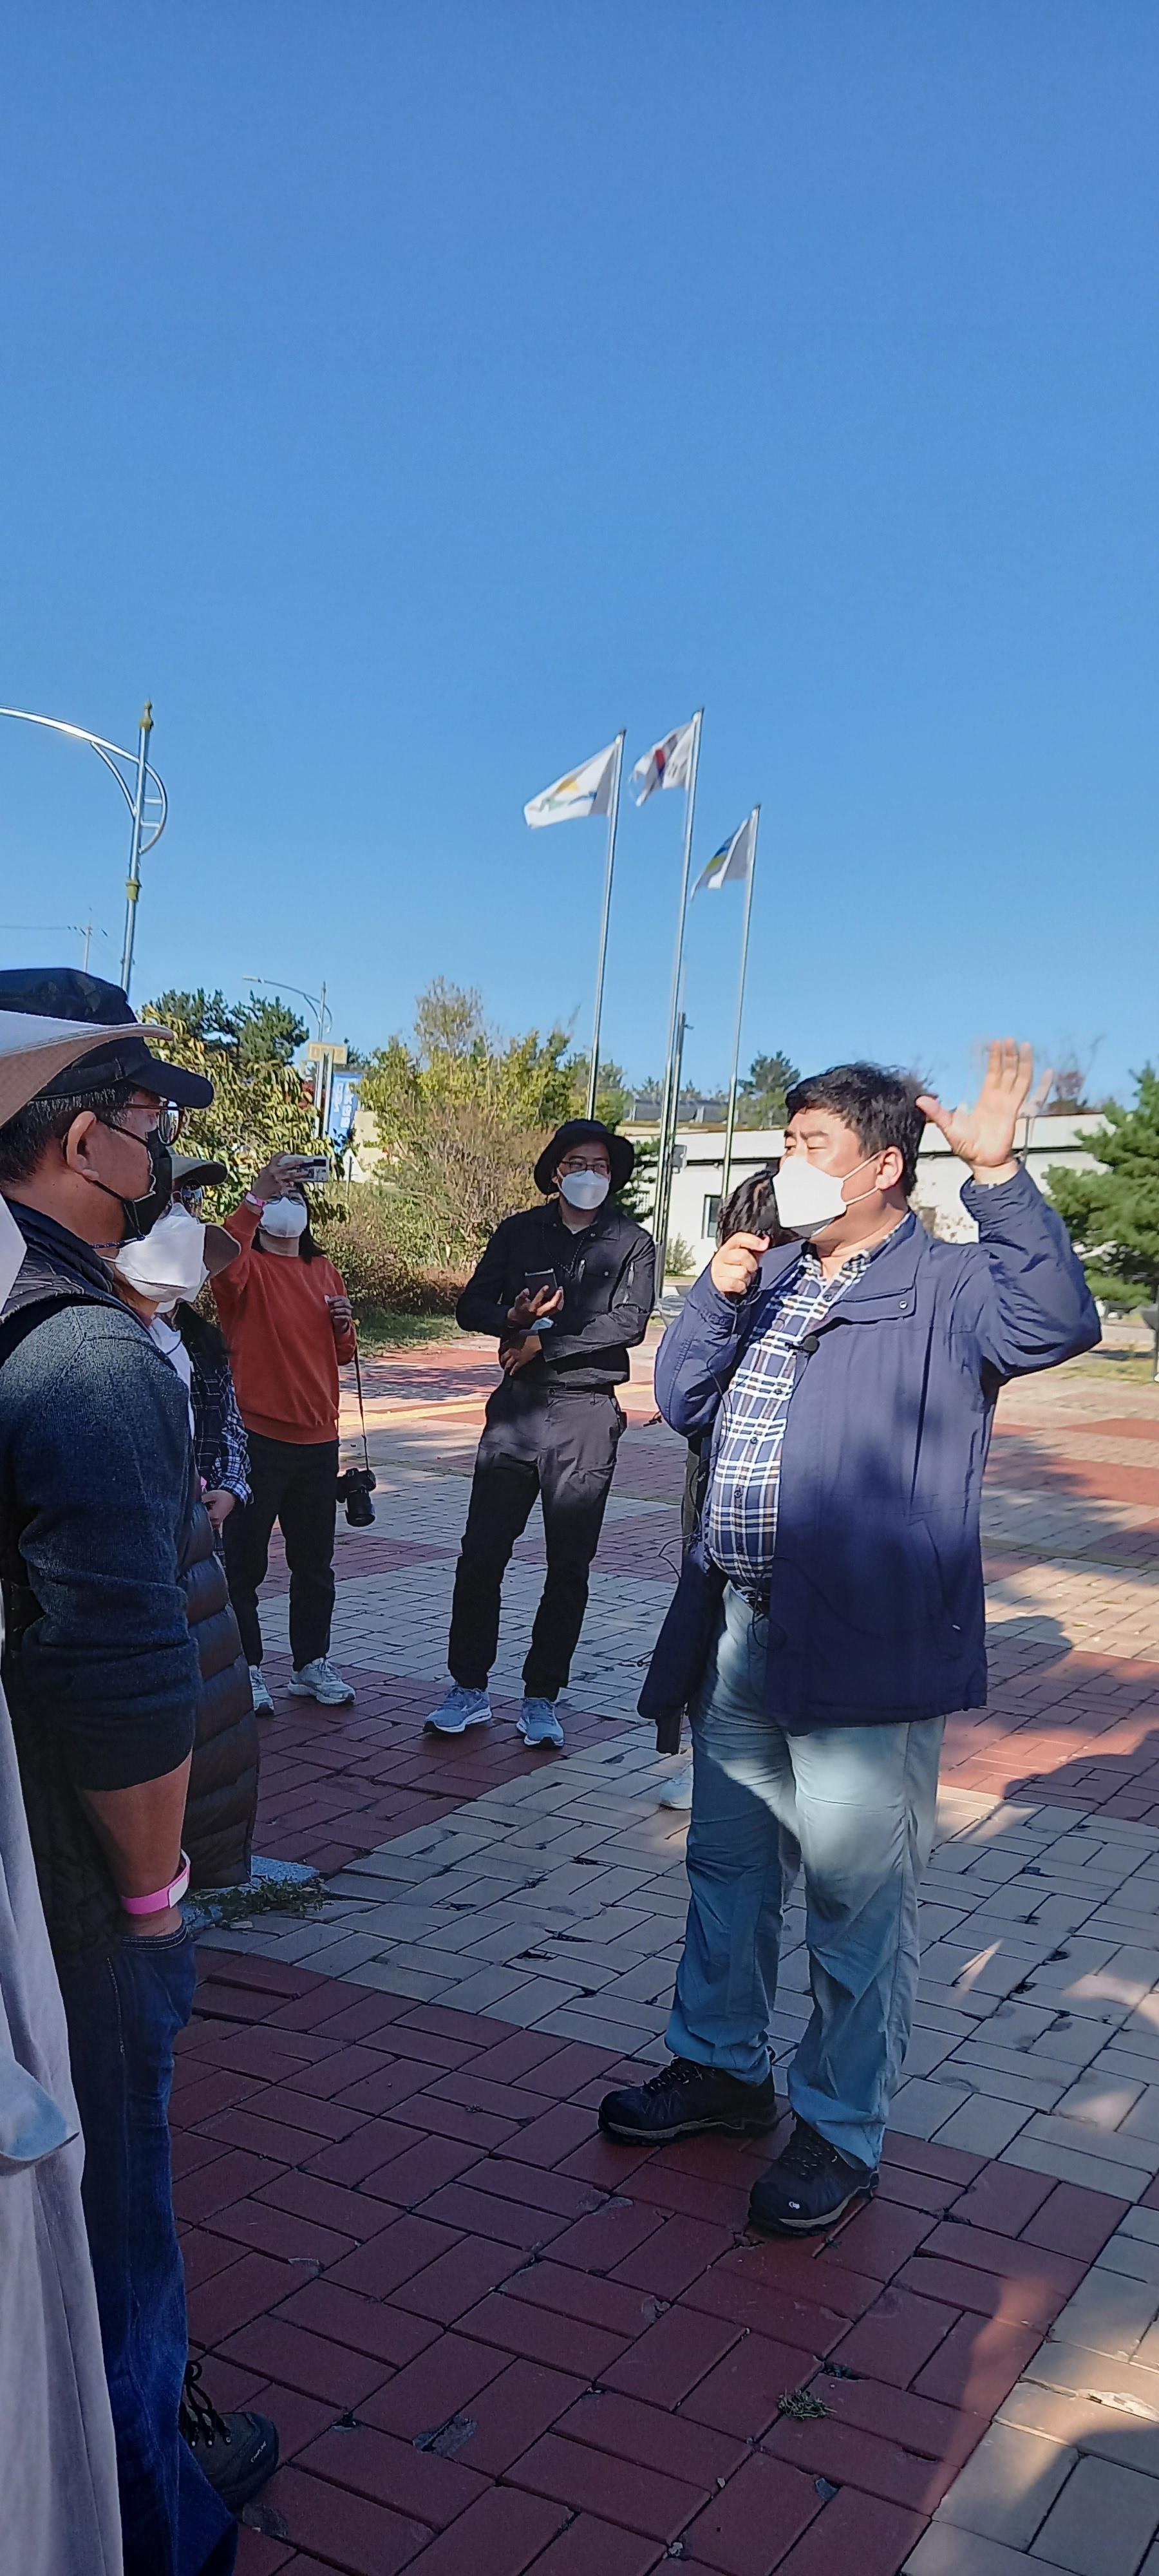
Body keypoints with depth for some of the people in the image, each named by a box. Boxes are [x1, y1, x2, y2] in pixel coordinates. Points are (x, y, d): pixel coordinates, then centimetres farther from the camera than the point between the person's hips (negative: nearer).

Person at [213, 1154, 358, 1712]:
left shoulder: (324, 1270, 13)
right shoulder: (247, 1268, -5)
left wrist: (344, 1325, 0)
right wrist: (258, 1194, -40)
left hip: (318, 1437, 6)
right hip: (258, 1436, -6)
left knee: (314, 1562, 14)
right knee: (244, 1561, 1)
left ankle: (311, 1662, 26)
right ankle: (246, 1668, 13)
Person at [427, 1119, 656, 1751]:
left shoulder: (632, 1243, 3)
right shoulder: (519, 1232, 10)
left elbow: (628, 1324, -11)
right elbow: (471, 1307, 6)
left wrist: (544, 1344, -12)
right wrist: (515, 1318, -15)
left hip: (586, 1414, -2)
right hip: (517, 1406, 2)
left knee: (569, 1566, 5)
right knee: (481, 1552, 1)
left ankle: (541, 1698, 16)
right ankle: (468, 1688, 13)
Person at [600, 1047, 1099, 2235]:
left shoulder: (948, 1287, -8)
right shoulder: (773, 1278, 13)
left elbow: (1058, 1321, -27)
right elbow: (683, 1400, 12)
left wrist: (995, 1173, -35)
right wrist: (716, 1296, -4)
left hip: (865, 1652, -7)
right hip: (736, 1638, 7)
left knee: (855, 1896, 5)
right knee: (726, 1865, 21)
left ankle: (841, 2131, 24)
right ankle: (720, 2067, 40)